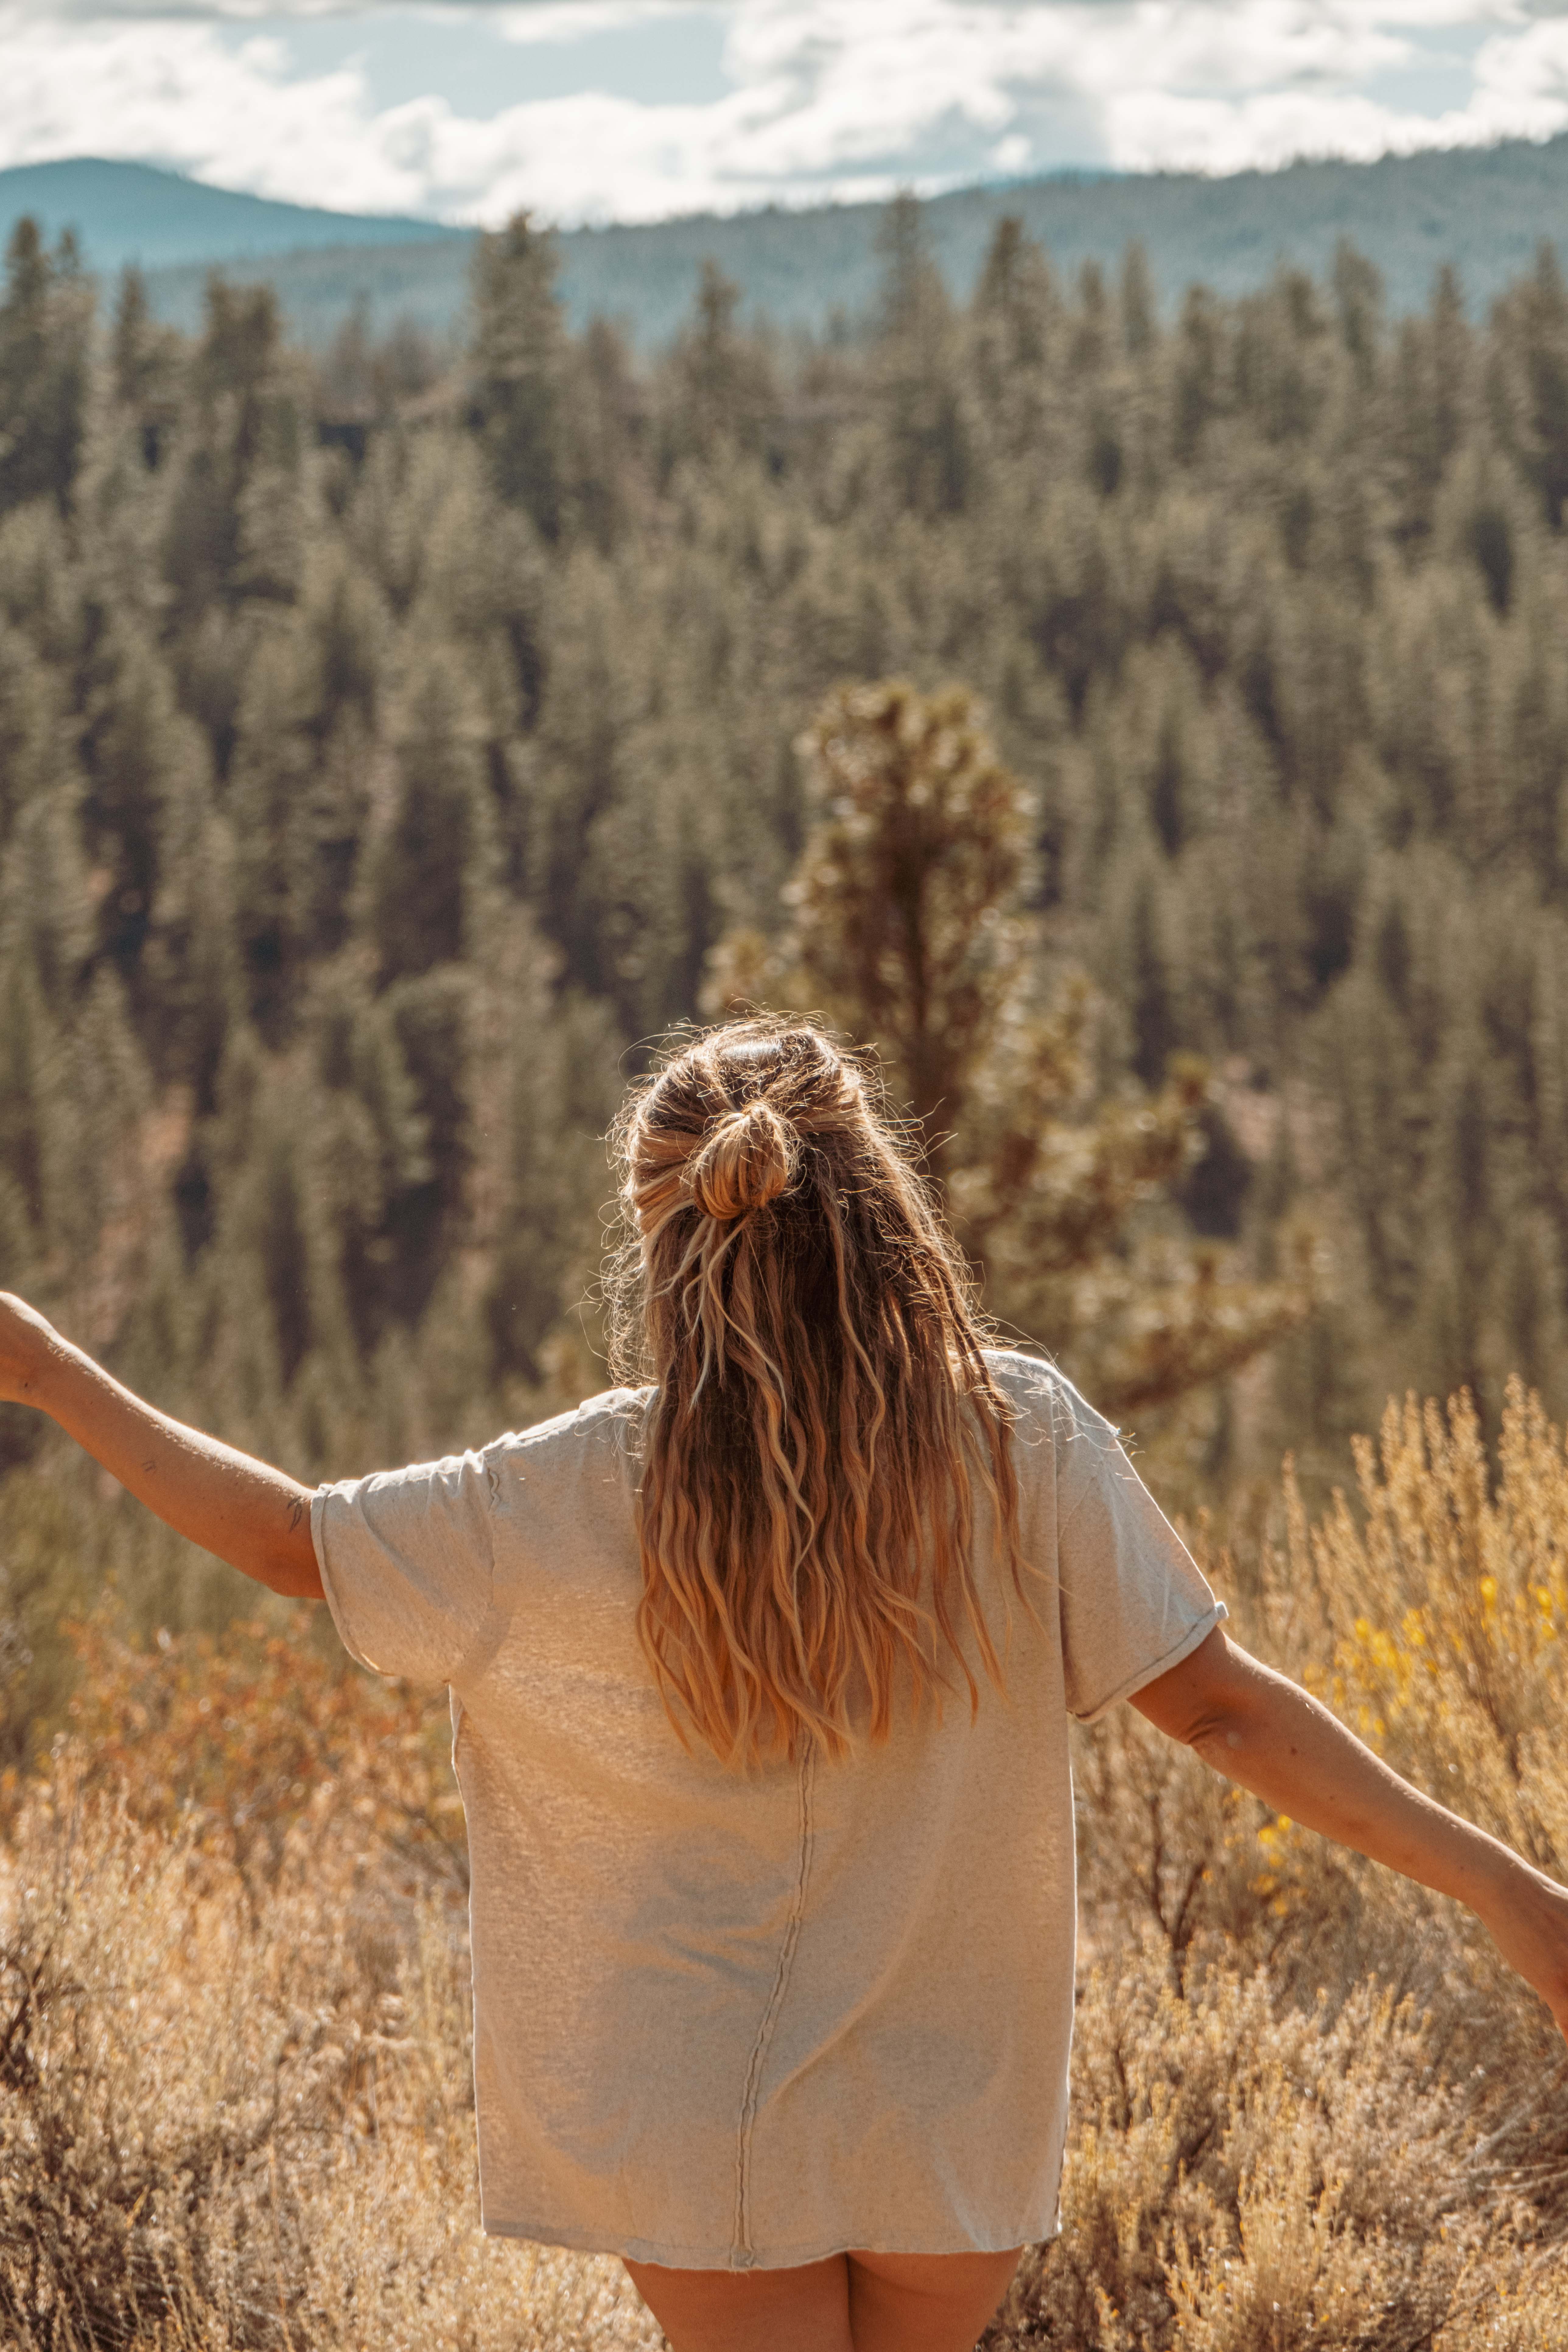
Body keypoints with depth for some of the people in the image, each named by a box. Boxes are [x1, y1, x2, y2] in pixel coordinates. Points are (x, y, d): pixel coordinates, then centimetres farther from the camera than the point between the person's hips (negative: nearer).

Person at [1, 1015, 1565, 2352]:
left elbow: (289, 1543, -3)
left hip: (702, 2125, -1)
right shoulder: (1022, 1441, -13)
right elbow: (1218, 1704, -13)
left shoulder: (577, 1497, -14)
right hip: (952, 2107, 1)